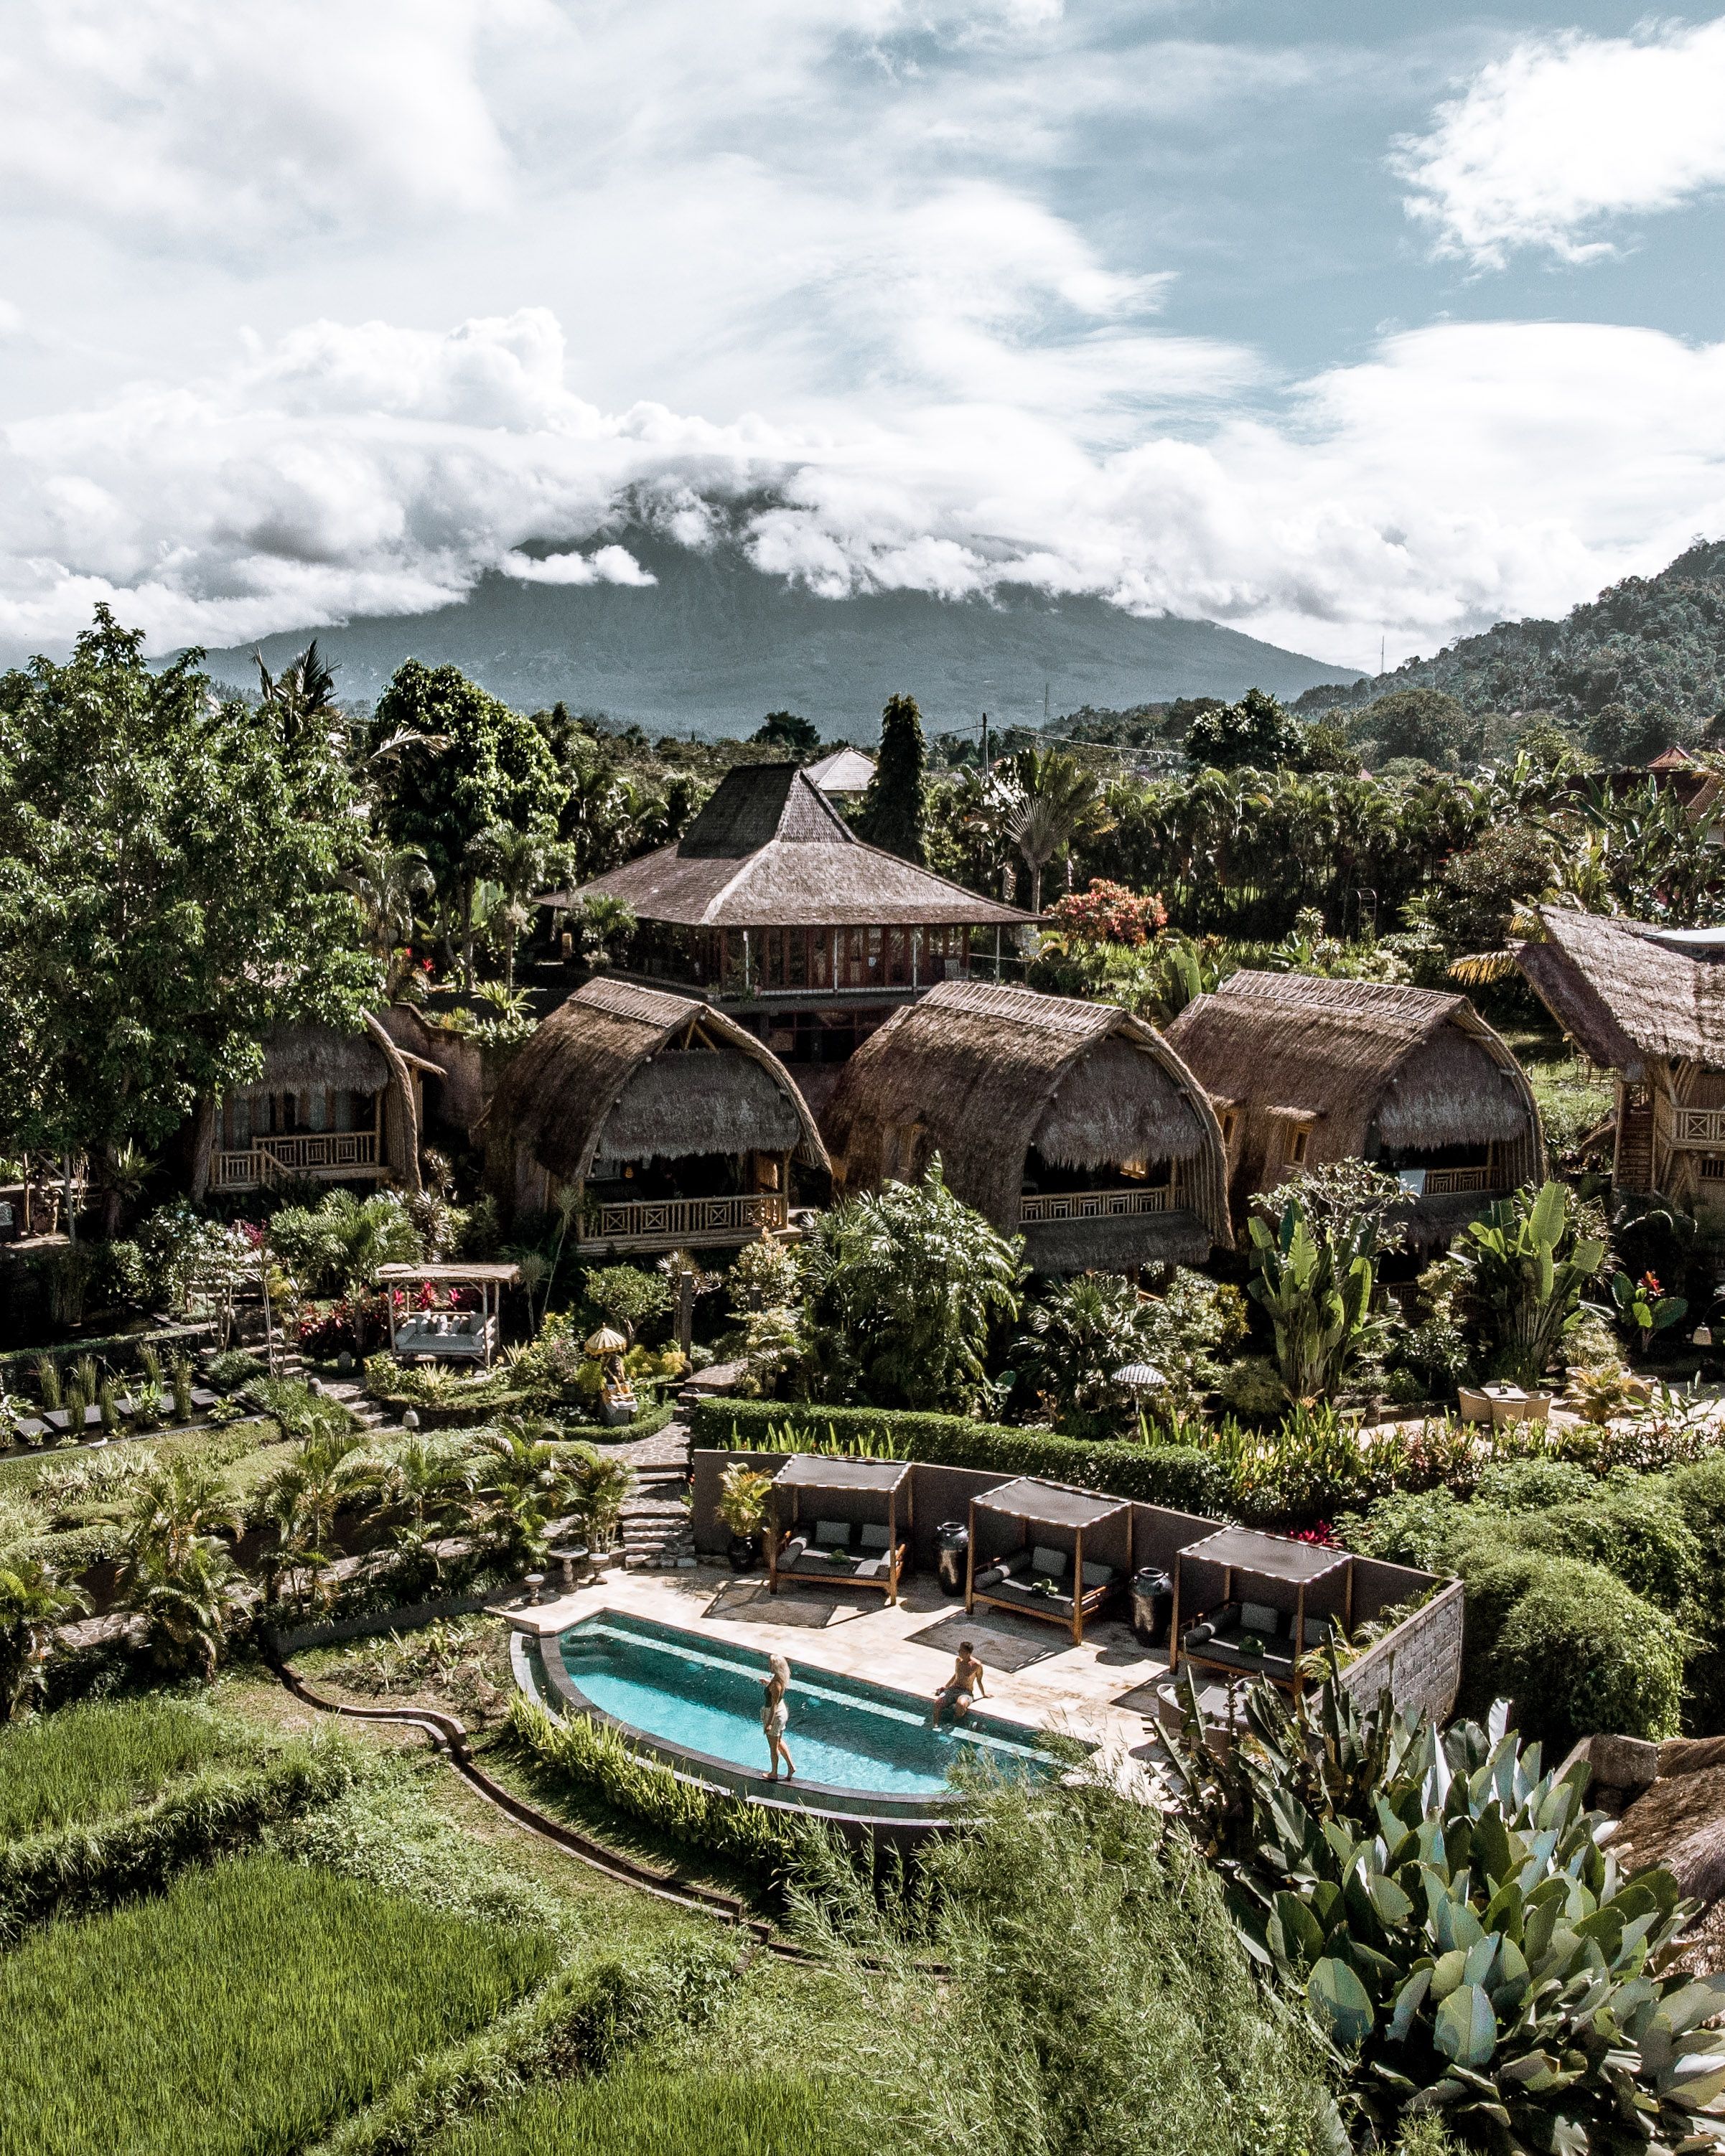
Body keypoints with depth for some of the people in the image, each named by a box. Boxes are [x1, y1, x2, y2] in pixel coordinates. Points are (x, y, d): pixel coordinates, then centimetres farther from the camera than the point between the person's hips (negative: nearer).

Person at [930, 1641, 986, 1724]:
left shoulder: (976, 1665, -9)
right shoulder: (958, 1661, 8)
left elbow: (979, 1681, 6)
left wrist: (984, 1695, 14)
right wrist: (945, 1686, 30)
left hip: (966, 1692, -5)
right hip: (953, 1689, 5)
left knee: (961, 1704, -41)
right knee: (937, 1703, -26)